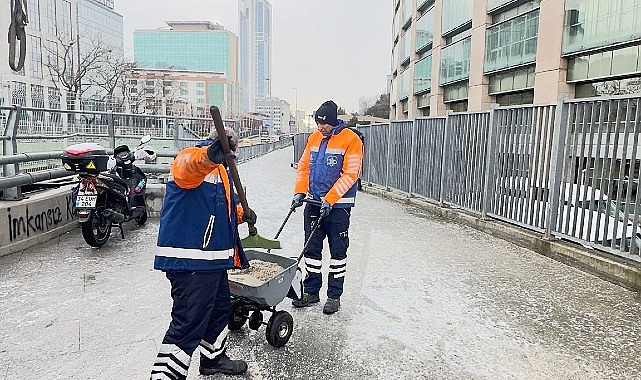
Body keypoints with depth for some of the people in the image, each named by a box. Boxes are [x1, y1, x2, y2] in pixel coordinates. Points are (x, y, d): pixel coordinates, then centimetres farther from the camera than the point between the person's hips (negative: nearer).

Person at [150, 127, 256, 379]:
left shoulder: (220, 170, 21)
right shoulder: (190, 158, -11)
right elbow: (188, 168, -38)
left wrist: (241, 213, 7)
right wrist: (209, 155, -60)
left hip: (212, 259, 11)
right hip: (188, 261, -11)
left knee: (220, 307, 24)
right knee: (189, 322, -9)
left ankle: (213, 358, 44)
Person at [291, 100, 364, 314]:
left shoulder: (351, 140, -11)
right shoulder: (314, 138, 8)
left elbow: (350, 174, -16)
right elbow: (303, 166, 11)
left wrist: (329, 199, -20)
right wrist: (299, 192, -4)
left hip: (338, 206, -5)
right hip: (314, 203, 6)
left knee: (337, 251, 6)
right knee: (311, 249, 11)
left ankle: (334, 296, 18)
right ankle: (311, 291, 25)